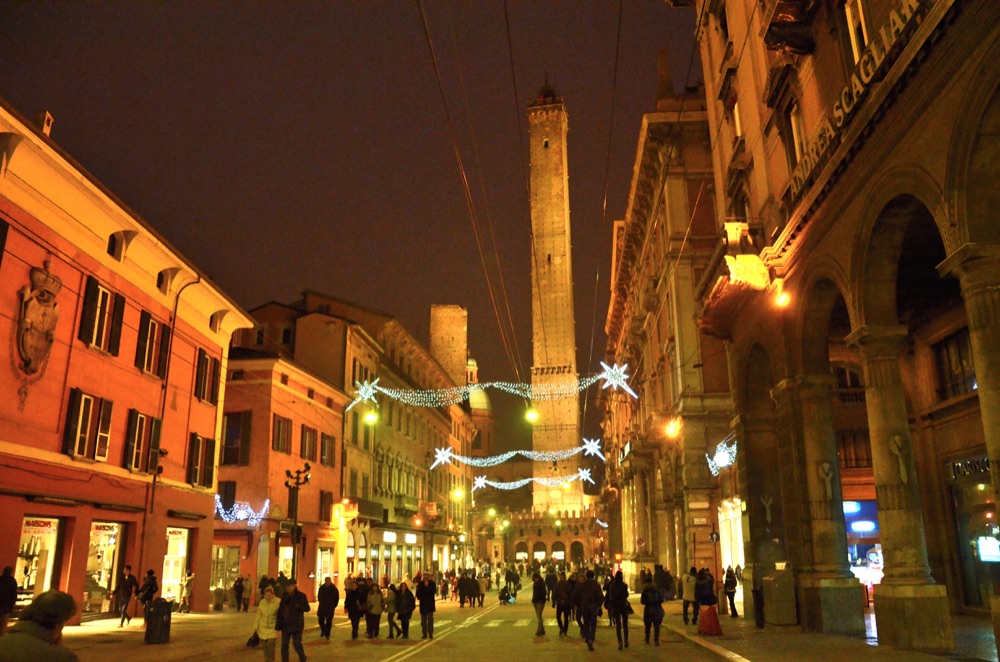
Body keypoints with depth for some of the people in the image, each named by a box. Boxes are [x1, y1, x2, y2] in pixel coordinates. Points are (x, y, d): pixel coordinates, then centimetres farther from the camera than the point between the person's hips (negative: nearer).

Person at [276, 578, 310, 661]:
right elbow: (280, 610, 5)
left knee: (297, 645, -3)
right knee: (284, 646, 8)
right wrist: (278, 625, 1)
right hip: (285, 624, 4)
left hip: (296, 625, -4)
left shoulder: (301, 596, -9)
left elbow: (307, 608, -12)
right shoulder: (284, 596, 3)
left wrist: (299, 606, -34)